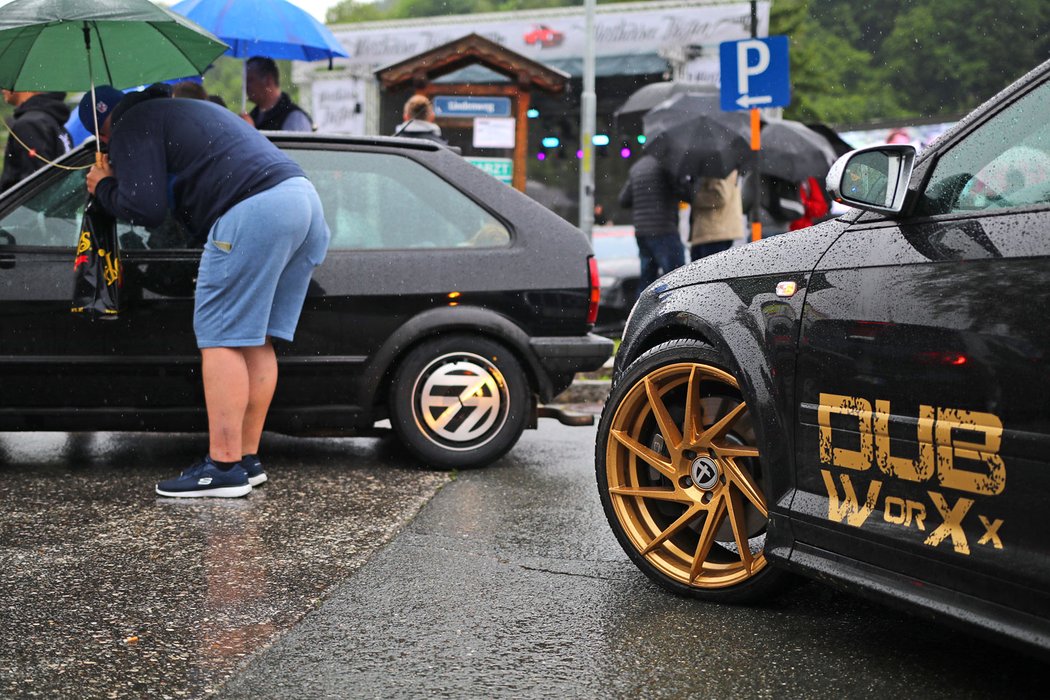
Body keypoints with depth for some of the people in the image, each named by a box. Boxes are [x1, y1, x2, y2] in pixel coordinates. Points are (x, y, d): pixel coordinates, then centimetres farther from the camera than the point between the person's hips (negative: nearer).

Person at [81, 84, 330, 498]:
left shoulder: (132, 124, 7)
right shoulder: (187, 109, 36)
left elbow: (145, 208, -4)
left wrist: (104, 188, 15)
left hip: (255, 209, -9)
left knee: (221, 339, -6)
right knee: (255, 340, 12)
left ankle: (224, 467, -8)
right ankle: (247, 459, 14)